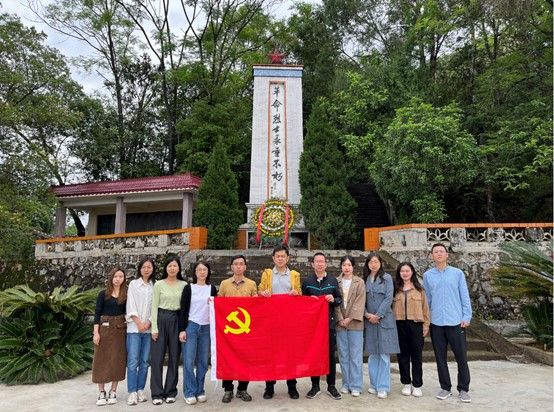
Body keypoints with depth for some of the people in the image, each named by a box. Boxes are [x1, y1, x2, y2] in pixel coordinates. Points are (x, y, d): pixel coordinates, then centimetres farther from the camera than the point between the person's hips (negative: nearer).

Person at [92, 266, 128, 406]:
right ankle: (101, 393, 12)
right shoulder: (103, 294, -1)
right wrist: (96, 332, -9)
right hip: (104, 328, -1)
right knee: (102, 360, 1)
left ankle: (113, 392, 15)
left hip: (120, 329, 2)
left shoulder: (126, 294, 3)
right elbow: (97, 313, -2)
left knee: (117, 360, 5)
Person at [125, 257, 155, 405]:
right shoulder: (133, 284, 4)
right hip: (134, 327, -2)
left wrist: (149, 323, -9)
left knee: (145, 361, 5)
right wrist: (139, 323, -9)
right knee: (133, 361, -5)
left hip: (149, 328, 2)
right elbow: (131, 306, -2)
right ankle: (132, 392, 1)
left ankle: (140, 390, 15)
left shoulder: (155, 286, 7)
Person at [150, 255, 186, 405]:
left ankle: (170, 392, 19)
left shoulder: (184, 285, 5)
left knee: (174, 357, 6)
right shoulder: (159, 284, 0)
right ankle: (157, 393, 12)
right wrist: (154, 327, -7)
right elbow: (154, 306, -1)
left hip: (177, 320, 2)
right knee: (157, 357, 1)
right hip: (161, 319, -1)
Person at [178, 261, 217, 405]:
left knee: (203, 361, 5)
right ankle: (190, 392, 7)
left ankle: (200, 391, 17)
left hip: (206, 328, 2)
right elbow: (183, 310, -1)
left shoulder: (212, 289, 8)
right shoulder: (189, 288, 1)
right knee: (189, 361, -3)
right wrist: (182, 329, -7)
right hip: (191, 326, -2)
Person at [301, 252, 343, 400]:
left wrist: (333, 299, -13)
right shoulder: (307, 281, 2)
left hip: (329, 322, 0)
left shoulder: (333, 280, 4)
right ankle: (315, 386, 19)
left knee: (330, 354, 6)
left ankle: (331, 386, 19)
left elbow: (340, 299, 8)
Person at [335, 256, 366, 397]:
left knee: (356, 355, 1)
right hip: (340, 323, 2)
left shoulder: (359, 282, 1)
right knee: (343, 356, 9)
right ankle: (346, 383, 19)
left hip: (355, 323, -2)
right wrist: (340, 319, -8)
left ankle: (356, 385, 10)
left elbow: (360, 302, -5)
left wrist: (350, 318, -12)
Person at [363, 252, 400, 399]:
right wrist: (367, 314, -7)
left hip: (384, 319, -3)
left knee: (384, 354, -2)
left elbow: (388, 298, -8)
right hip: (370, 320, 3)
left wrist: (377, 315, -11)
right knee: (373, 353, 9)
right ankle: (374, 384, 18)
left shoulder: (387, 278, -1)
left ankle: (383, 387, 4)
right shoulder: (365, 279, 8)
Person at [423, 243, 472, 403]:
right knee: (440, 358, 9)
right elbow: (426, 299, 9)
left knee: (461, 358, 4)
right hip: (436, 323, 2)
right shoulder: (428, 275, 6)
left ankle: (463, 389, 18)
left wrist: (467, 316, -5)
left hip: (456, 322, -1)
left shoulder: (457, 273, 2)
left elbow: (465, 296, 2)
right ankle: (445, 388, 23)